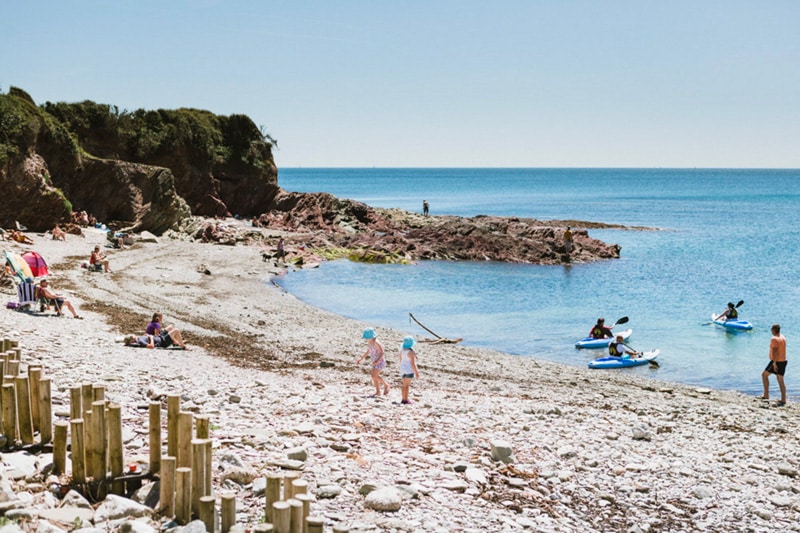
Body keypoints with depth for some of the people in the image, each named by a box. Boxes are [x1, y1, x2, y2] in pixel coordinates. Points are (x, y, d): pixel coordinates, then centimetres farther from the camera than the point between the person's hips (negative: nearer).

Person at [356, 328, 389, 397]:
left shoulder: (376, 343, -22)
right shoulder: (369, 342, 4)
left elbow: (382, 352, -20)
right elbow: (368, 351, 19)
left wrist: (377, 360, -32)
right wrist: (361, 358, 16)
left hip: (379, 361, -9)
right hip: (375, 361, 9)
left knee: (374, 376, -14)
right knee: (374, 376, 9)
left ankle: (386, 385, 4)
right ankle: (378, 392, 18)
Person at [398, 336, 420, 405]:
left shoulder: (402, 350, 3)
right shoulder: (411, 352, -18)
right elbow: (413, 363, -18)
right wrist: (416, 372, -11)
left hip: (402, 368, 7)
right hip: (409, 370, -7)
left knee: (404, 385, 15)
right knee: (407, 385, -2)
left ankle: (403, 399, 19)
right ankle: (406, 400, 1)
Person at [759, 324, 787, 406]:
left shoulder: (774, 339, -15)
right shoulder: (783, 338, 12)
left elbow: (775, 351, -24)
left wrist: (774, 363, -27)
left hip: (776, 361, -8)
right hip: (783, 361, 8)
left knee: (764, 374, 8)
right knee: (780, 380, 9)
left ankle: (766, 395, 7)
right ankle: (783, 400, 6)